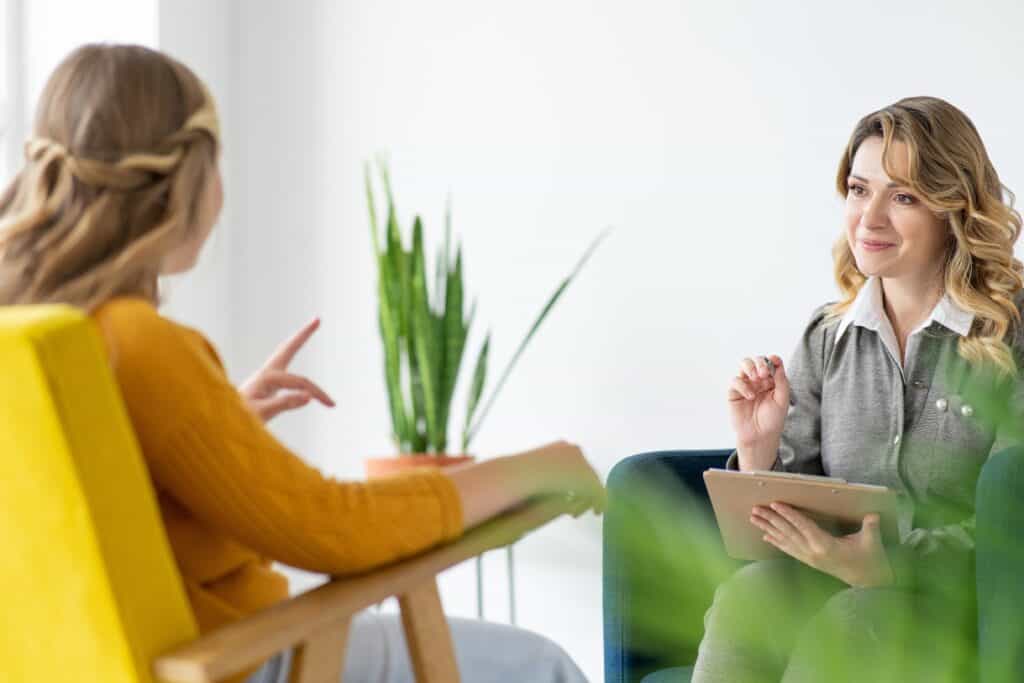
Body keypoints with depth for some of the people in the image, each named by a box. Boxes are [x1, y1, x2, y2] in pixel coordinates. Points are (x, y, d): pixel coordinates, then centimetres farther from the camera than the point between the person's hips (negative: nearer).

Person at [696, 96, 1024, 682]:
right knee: (747, 593, -29)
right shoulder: (826, 339, 11)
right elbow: (796, 523, 12)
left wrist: (881, 566, -24)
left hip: (969, 604, -3)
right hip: (841, 587, 4)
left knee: (851, 620, -35)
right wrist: (759, 452, -9)